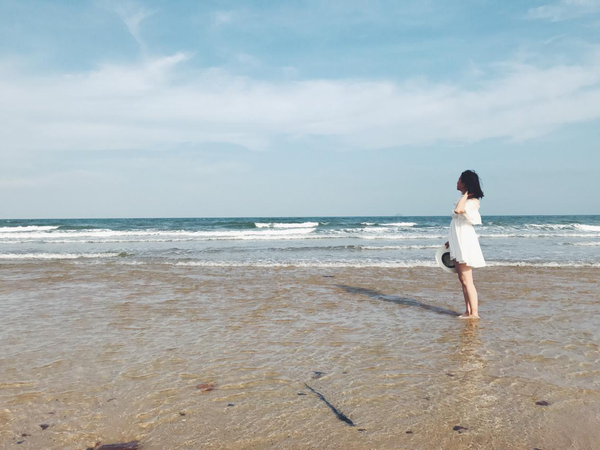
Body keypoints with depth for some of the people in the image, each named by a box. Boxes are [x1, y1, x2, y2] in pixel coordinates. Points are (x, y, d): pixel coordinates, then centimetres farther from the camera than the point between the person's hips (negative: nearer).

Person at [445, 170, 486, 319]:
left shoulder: (473, 201, -14)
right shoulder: (465, 199, 15)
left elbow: (458, 210, -32)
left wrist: (465, 194, -18)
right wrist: (451, 240, 24)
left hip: (466, 243, -10)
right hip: (458, 244, 10)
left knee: (467, 280, -8)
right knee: (463, 280, 11)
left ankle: (474, 313, -4)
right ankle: (468, 311, 17)